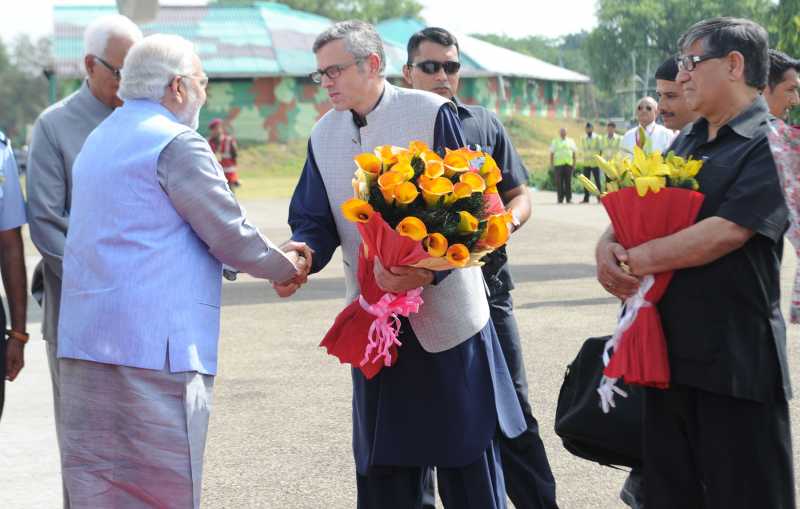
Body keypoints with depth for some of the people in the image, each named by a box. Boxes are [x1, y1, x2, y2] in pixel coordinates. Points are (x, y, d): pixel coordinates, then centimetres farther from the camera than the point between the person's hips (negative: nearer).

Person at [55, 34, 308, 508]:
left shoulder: (99, 140, 19)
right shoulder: (178, 144, -10)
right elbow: (231, 235, -8)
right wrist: (286, 266, 12)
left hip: (84, 339, 9)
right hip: (153, 343, -9)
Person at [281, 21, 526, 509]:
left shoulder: (434, 114, -9)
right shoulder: (324, 135, 7)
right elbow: (316, 222, 8)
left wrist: (429, 269, -27)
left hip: (446, 315, -4)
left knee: (468, 468, 3)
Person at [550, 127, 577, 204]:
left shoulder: (571, 141, 15)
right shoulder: (555, 142, 12)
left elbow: (574, 153, 15)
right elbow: (551, 154, 9)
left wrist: (574, 164, 7)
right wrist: (551, 164, 1)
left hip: (568, 164, 1)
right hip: (558, 164, -1)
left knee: (568, 183, -2)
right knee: (559, 183, -5)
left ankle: (569, 199, 1)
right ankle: (560, 199, -2)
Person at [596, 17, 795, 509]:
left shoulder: (772, 144, -10)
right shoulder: (687, 144, 16)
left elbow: (727, 232, -20)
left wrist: (635, 260, -14)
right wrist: (609, 245, -6)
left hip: (737, 359, -7)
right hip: (671, 349, 8)